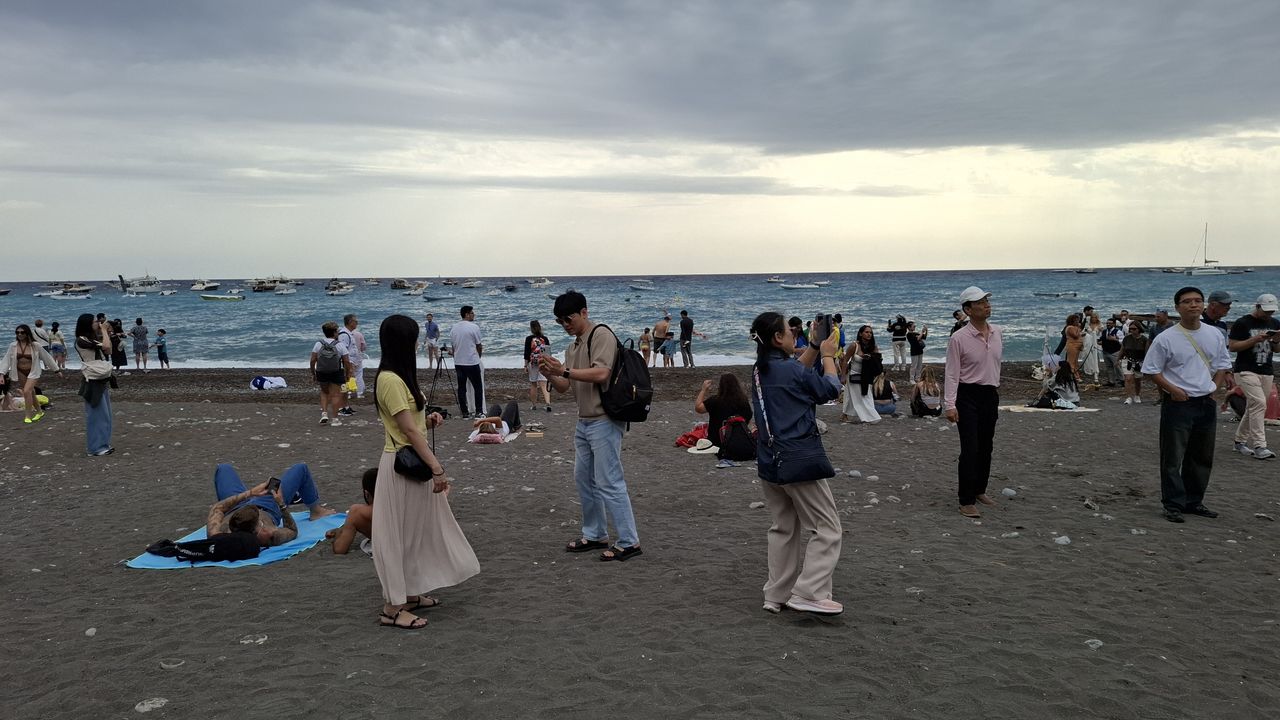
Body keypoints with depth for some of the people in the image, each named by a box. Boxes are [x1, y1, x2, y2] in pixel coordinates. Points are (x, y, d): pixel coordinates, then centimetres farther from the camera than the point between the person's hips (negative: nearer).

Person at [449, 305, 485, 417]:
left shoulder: (453, 328, 6)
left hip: (458, 363, 6)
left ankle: (464, 412, 9)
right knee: (478, 387, 4)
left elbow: (453, 345, 11)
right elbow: (478, 346, -1)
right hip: (472, 362, -5)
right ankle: (479, 411, 2)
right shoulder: (474, 327, -10)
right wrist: (479, 355, 18)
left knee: (461, 388, 8)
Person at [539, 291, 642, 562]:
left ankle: (629, 542, 0)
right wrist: (550, 373, -5)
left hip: (604, 422, -9)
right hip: (584, 422, 9)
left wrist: (565, 370, -23)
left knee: (609, 483, -7)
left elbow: (601, 374, -23)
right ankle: (594, 535, 26)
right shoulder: (573, 347, 17)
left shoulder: (601, 335, -10)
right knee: (584, 479, 14)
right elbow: (564, 386, 14)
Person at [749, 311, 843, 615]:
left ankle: (776, 596, 20)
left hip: (769, 461, 8)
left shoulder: (760, 370, 6)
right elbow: (831, 389, -1)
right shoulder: (792, 370, -16)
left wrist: (815, 347, 17)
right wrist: (828, 355, 12)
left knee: (783, 528, 18)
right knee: (827, 529, 1)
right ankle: (808, 593, -5)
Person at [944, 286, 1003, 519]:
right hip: (968, 395, -6)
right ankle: (966, 501, -5)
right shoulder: (959, 339, -14)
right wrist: (950, 405, -20)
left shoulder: (997, 333, 5)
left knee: (986, 447, 15)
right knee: (970, 449, -9)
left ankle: (979, 490, 31)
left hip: (991, 395, 6)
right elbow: (952, 374, -14)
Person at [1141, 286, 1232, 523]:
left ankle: (1194, 502, 26)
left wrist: (1215, 387, 3)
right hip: (1178, 404, -5)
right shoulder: (1165, 339, -9)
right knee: (1173, 459, -3)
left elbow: (1222, 365, 17)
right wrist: (1173, 389, -15)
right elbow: (1152, 370, -6)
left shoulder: (1215, 335, 7)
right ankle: (1174, 505, 4)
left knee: (1202, 458, 14)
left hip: (1206, 404, 5)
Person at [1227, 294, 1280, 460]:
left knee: (1253, 408, 9)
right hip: (1246, 371, -6)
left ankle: (1240, 441, 22)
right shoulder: (1242, 323, -5)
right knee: (1259, 403, -19)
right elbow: (1232, 347, -7)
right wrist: (1255, 339, -18)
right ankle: (1259, 446, -21)